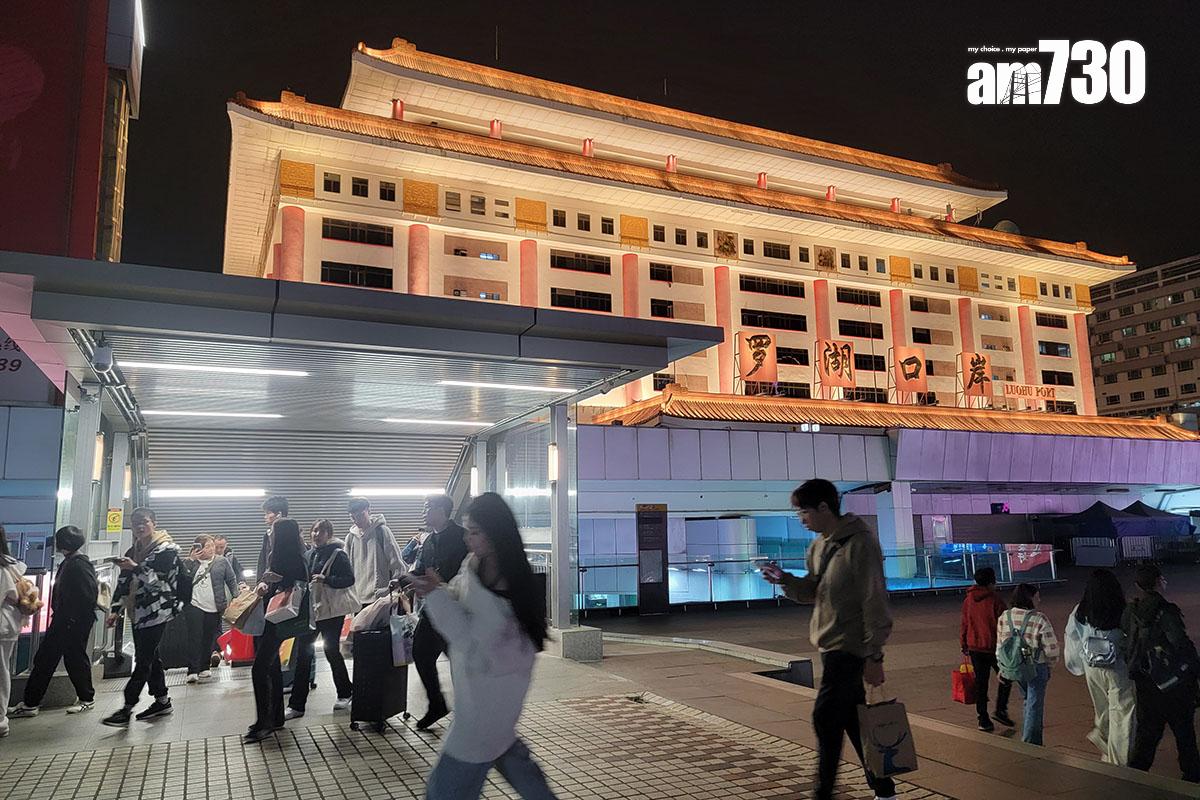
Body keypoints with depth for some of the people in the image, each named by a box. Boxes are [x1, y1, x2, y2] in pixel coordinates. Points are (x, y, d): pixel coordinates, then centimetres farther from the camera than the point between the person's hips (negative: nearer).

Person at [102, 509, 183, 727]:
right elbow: (123, 582, 16)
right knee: (150, 657, 11)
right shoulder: (133, 551, 14)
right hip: (138, 612, 8)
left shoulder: (166, 549, -8)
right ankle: (162, 701, 20)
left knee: (143, 660, -6)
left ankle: (127, 709, -3)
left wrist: (135, 568, -27)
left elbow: (159, 582, -16)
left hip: (156, 611, -8)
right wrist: (116, 609, 9)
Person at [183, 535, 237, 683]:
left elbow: (231, 580, 6)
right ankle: (193, 671, -6)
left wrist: (235, 598, -2)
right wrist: (190, 559, -13)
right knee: (195, 638, -7)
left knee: (209, 639, 8)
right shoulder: (192, 562, 3)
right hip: (194, 605, -1)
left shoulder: (221, 561, 5)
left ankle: (205, 667, 20)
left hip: (214, 608, 2)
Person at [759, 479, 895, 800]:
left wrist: (874, 656, -17)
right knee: (852, 720, 15)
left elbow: (875, 603, -18)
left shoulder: (861, 544, -17)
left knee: (826, 719, -7)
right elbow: (812, 592, 16)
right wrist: (785, 579, -3)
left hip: (848, 647, -9)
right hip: (830, 644, 9)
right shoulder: (819, 546, 9)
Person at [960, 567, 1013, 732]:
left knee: (980, 682, 9)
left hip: (974, 648, 5)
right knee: (1005, 677, 16)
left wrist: (964, 645, 18)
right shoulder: (995, 600, -13)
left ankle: (983, 720, 11)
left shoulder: (968, 600, 4)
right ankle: (1000, 710, 8)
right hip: (994, 647, -4)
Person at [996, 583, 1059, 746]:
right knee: (1035, 705, 6)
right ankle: (1030, 743, 12)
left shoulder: (1004, 617, 0)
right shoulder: (1039, 619, -18)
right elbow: (1051, 647, -14)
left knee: (1029, 701, 24)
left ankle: (1027, 738, 30)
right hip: (1036, 668, -6)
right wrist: (1051, 661, 6)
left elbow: (1000, 645, 6)